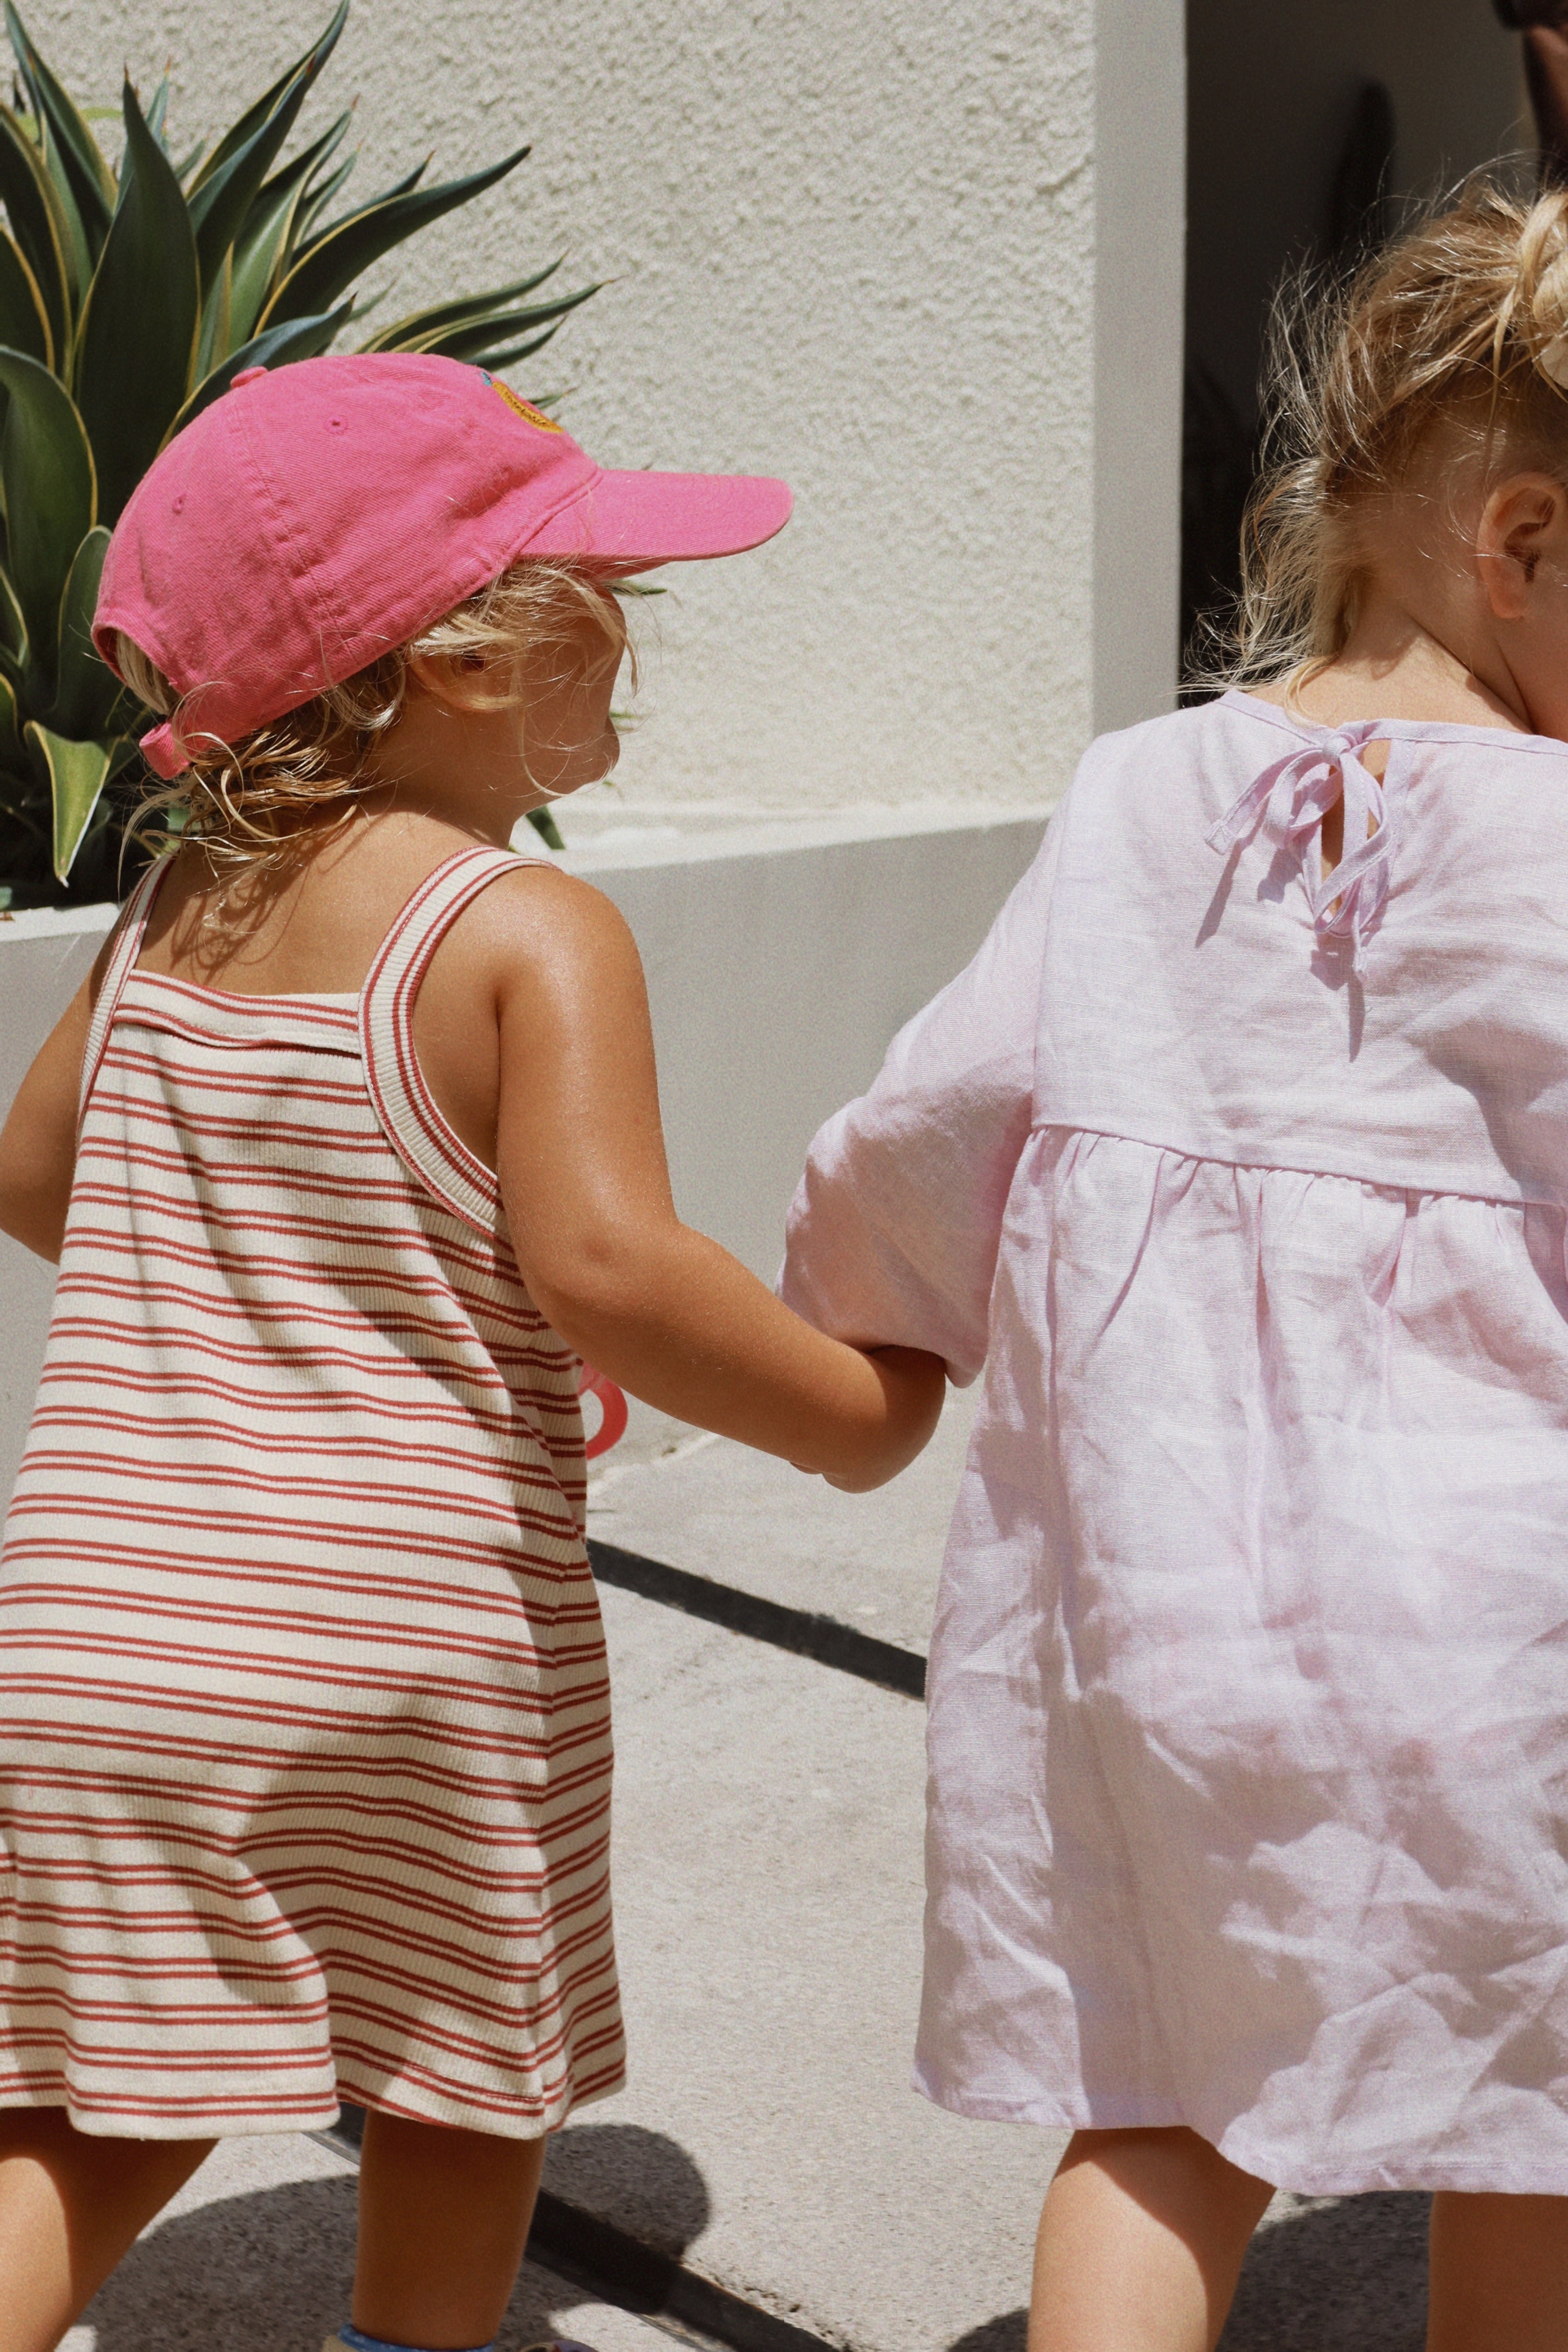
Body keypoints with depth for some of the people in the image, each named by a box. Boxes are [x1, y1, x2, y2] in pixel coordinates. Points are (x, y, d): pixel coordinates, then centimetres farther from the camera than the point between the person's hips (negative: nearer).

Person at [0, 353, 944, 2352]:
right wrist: (859, 1413, -11)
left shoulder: (168, 914, 6)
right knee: (463, 2090, 19)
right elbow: (603, 1271, -25)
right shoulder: (529, 935, -14)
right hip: (419, 1641, -5)